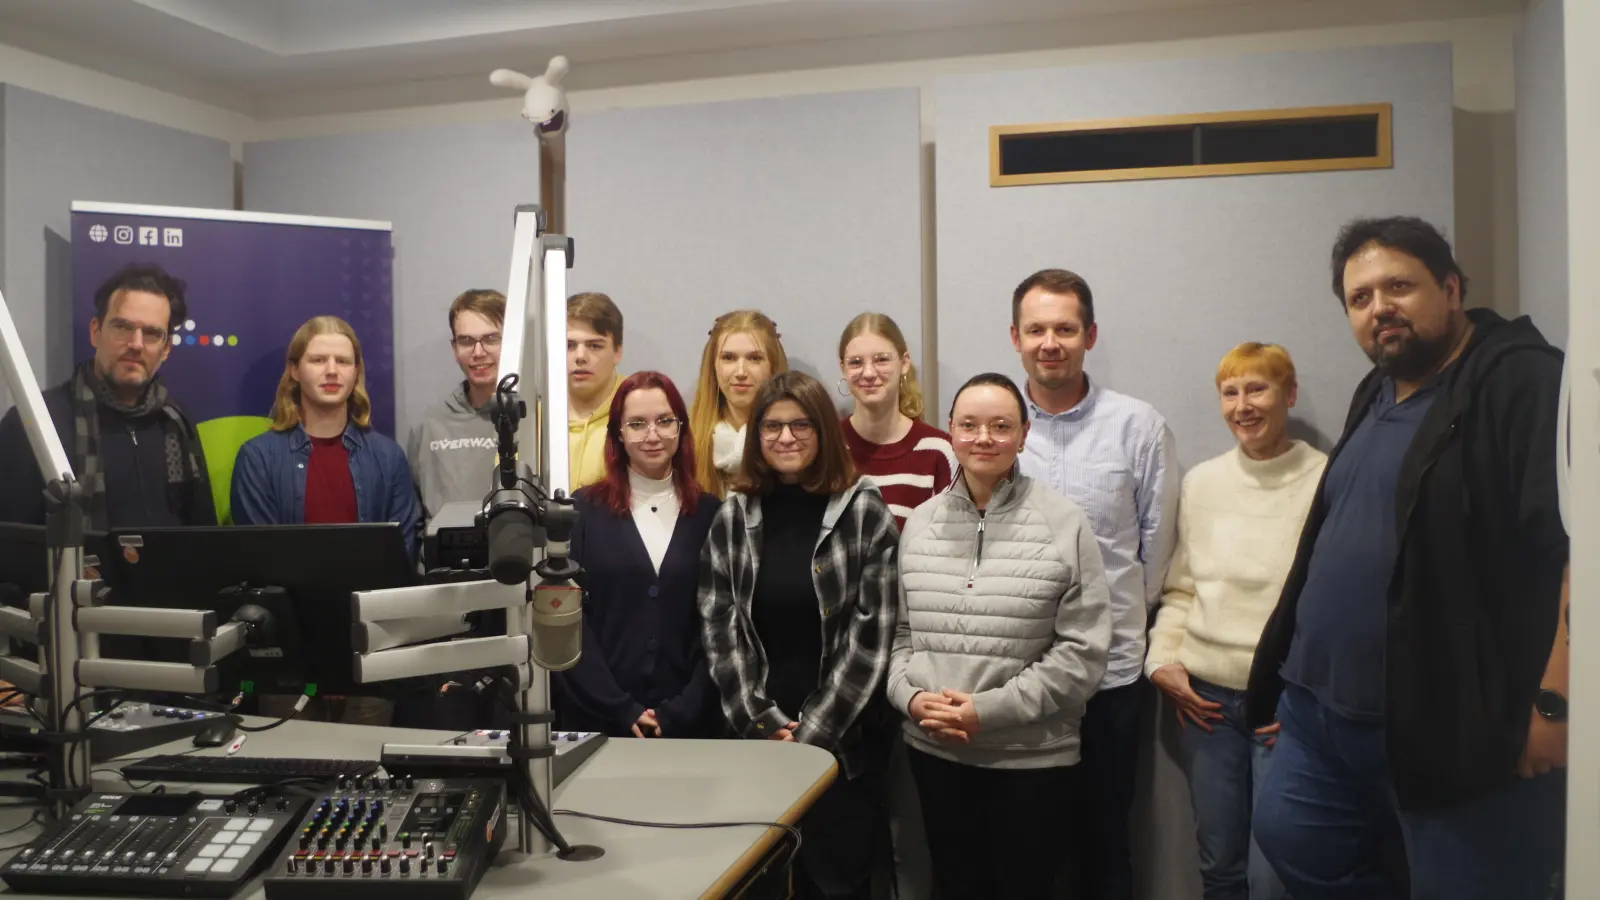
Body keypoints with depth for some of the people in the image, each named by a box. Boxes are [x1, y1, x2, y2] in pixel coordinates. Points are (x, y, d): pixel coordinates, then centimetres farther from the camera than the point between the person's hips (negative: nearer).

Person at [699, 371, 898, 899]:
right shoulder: (733, 517, 4)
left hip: (842, 737, -2)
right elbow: (720, 631, 1)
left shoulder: (865, 512, -3)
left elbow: (871, 634, -7)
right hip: (757, 737, 2)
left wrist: (812, 732, -10)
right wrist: (763, 722, -7)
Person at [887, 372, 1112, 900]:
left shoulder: (1064, 525, -8)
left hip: (1033, 758, -3)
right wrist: (911, 696, -10)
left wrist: (990, 709, -16)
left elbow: (1083, 651, -11)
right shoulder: (919, 523, 5)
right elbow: (898, 630, 9)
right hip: (935, 753, 3)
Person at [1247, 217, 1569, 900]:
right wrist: (1303, 684, 22)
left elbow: (1579, 542, -20)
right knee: (1291, 838, 13)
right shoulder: (1378, 394, 16)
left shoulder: (1522, 381, -12)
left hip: (1461, 728, -8)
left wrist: (1553, 702, -23)